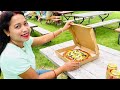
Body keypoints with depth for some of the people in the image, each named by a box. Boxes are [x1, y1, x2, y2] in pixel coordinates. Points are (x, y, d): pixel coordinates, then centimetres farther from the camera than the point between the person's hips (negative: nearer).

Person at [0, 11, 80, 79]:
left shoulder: (23, 41, -14)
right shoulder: (12, 56, -36)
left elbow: (43, 39, 1)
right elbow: (36, 78, -27)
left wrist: (63, 29, 4)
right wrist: (64, 68, -23)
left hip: (30, 73, 6)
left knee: (52, 74, 19)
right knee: (53, 75, 6)